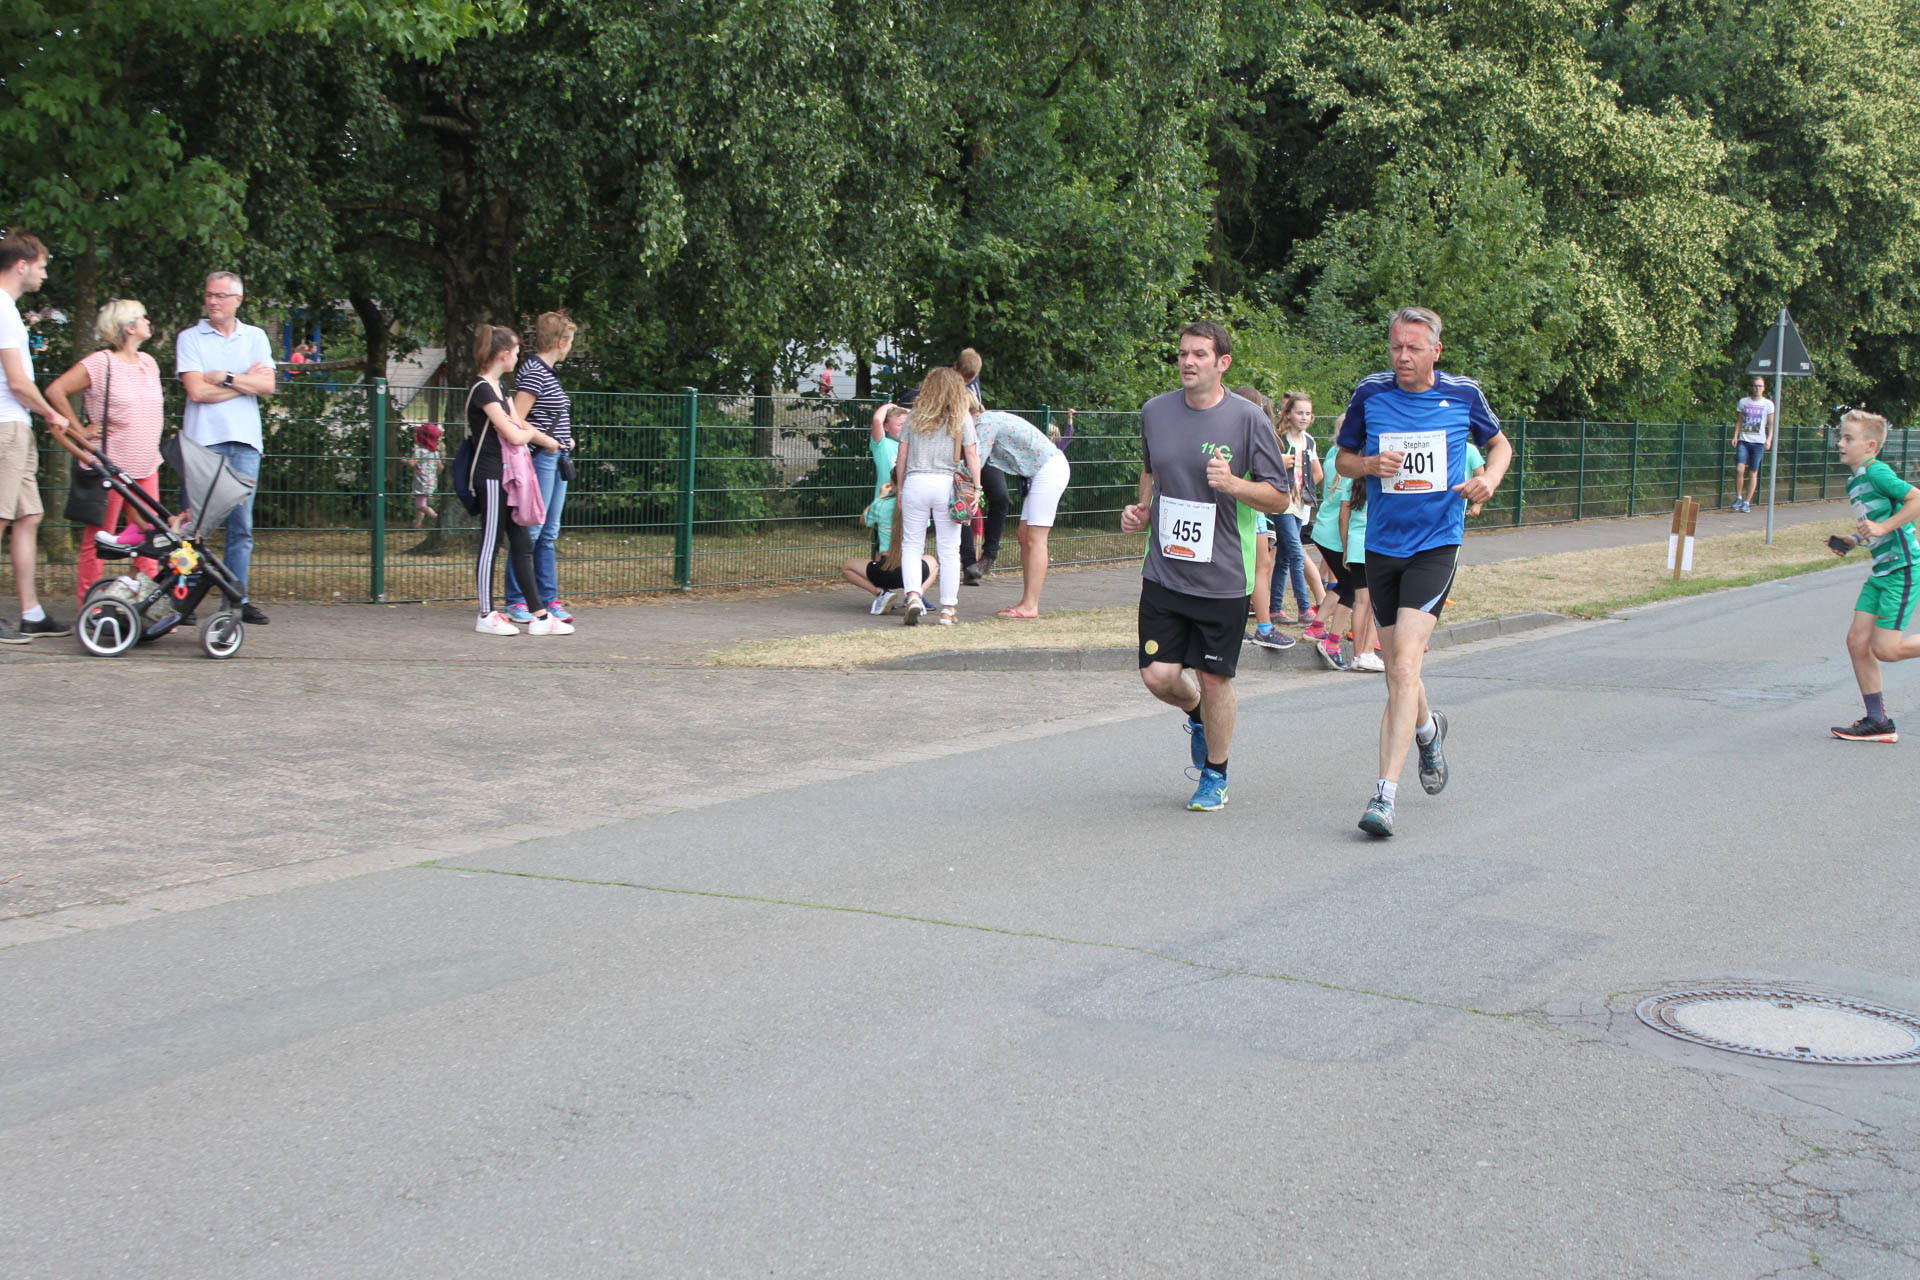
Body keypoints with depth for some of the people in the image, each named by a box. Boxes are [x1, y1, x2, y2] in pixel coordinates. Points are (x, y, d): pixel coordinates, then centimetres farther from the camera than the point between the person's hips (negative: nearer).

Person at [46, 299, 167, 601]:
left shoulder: (148, 363, 13)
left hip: (146, 465, 6)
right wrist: (79, 430, -5)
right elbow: (55, 390, -8)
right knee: (99, 535, 0)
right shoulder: (100, 364, -9)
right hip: (109, 465, -6)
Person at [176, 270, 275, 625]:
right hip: (203, 440, -3)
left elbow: (266, 385, 1)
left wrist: (224, 377, -6)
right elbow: (197, 390, -6)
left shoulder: (255, 337, 14)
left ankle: (238, 599, 6)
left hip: (245, 441, 3)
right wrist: (244, 381, 0)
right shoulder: (189, 338, 6)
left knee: (241, 525, 2)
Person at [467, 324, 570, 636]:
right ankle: (486, 616, 5)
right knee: (491, 544, -3)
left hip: (506, 476, 10)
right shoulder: (482, 389, -14)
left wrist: (551, 442, 3)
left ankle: (539, 616, 9)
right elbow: (514, 435, -17)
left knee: (522, 544, 8)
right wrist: (534, 433, 4)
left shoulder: (496, 387, 16)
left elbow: (518, 426, 17)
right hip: (490, 476, -10)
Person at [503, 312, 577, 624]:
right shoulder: (534, 373, -14)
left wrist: (564, 440, 11)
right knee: (529, 532, -6)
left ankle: (549, 600, 16)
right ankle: (516, 602, 0)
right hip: (540, 459, -10)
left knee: (548, 534, 12)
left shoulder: (546, 373, 16)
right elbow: (516, 422, -19)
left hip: (556, 459, 10)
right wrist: (547, 442, -15)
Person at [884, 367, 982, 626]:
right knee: (949, 549, 4)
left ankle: (913, 596, -12)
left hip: (915, 482, 1)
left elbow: (902, 455, 10)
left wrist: (899, 488, 16)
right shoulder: (961, 416, 6)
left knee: (911, 544, 9)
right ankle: (948, 609, 7)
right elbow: (971, 454, -2)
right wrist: (976, 488, 1)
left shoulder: (915, 415, 11)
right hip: (947, 484, -1)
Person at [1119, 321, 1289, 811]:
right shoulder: (1155, 412, 5)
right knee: (1157, 675, -3)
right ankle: (1196, 715, 33)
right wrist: (1141, 510, 8)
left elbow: (1279, 498, -4)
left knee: (1215, 679, 4)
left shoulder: (1248, 419, -7)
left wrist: (1234, 484, -20)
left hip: (1223, 580, -3)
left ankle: (1215, 775, 24)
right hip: (1164, 572, 3)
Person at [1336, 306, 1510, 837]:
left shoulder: (1462, 394, -1)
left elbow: (1499, 443, 16)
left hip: (1435, 545, -3)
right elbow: (1344, 458, 12)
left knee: (1404, 664, -18)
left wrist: (1490, 477, -5)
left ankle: (1385, 794, -20)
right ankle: (1428, 729, 49)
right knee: (1397, 672, 13)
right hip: (1381, 548, 3)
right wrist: (1370, 464, -11)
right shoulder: (1370, 393, 1)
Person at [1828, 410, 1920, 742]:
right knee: (1857, 640, 3)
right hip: (1881, 570, 9)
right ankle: (1878, 721, 10)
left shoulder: (1877, 472, -15)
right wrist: (1853, 541, 11)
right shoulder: (1854, 481, 14)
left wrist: (1883, 528, -24)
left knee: (1885, 648, -12)